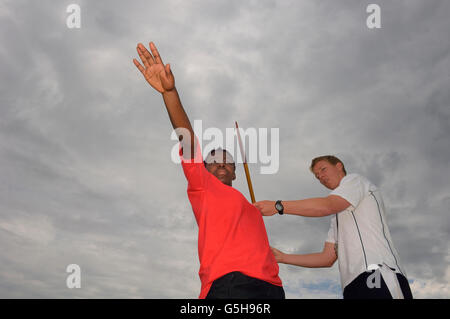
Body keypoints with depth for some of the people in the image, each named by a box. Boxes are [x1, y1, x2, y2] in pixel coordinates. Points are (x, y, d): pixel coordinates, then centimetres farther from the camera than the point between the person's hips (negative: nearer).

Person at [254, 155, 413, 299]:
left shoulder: (354, 180, 10)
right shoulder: (337, 219, 32)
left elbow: (326, 206, -11)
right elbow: (328, 258, 23)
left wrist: (278, 206, -11)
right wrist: (283, 257, 19)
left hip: (378, 272, -8)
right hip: (354, 285, 8)